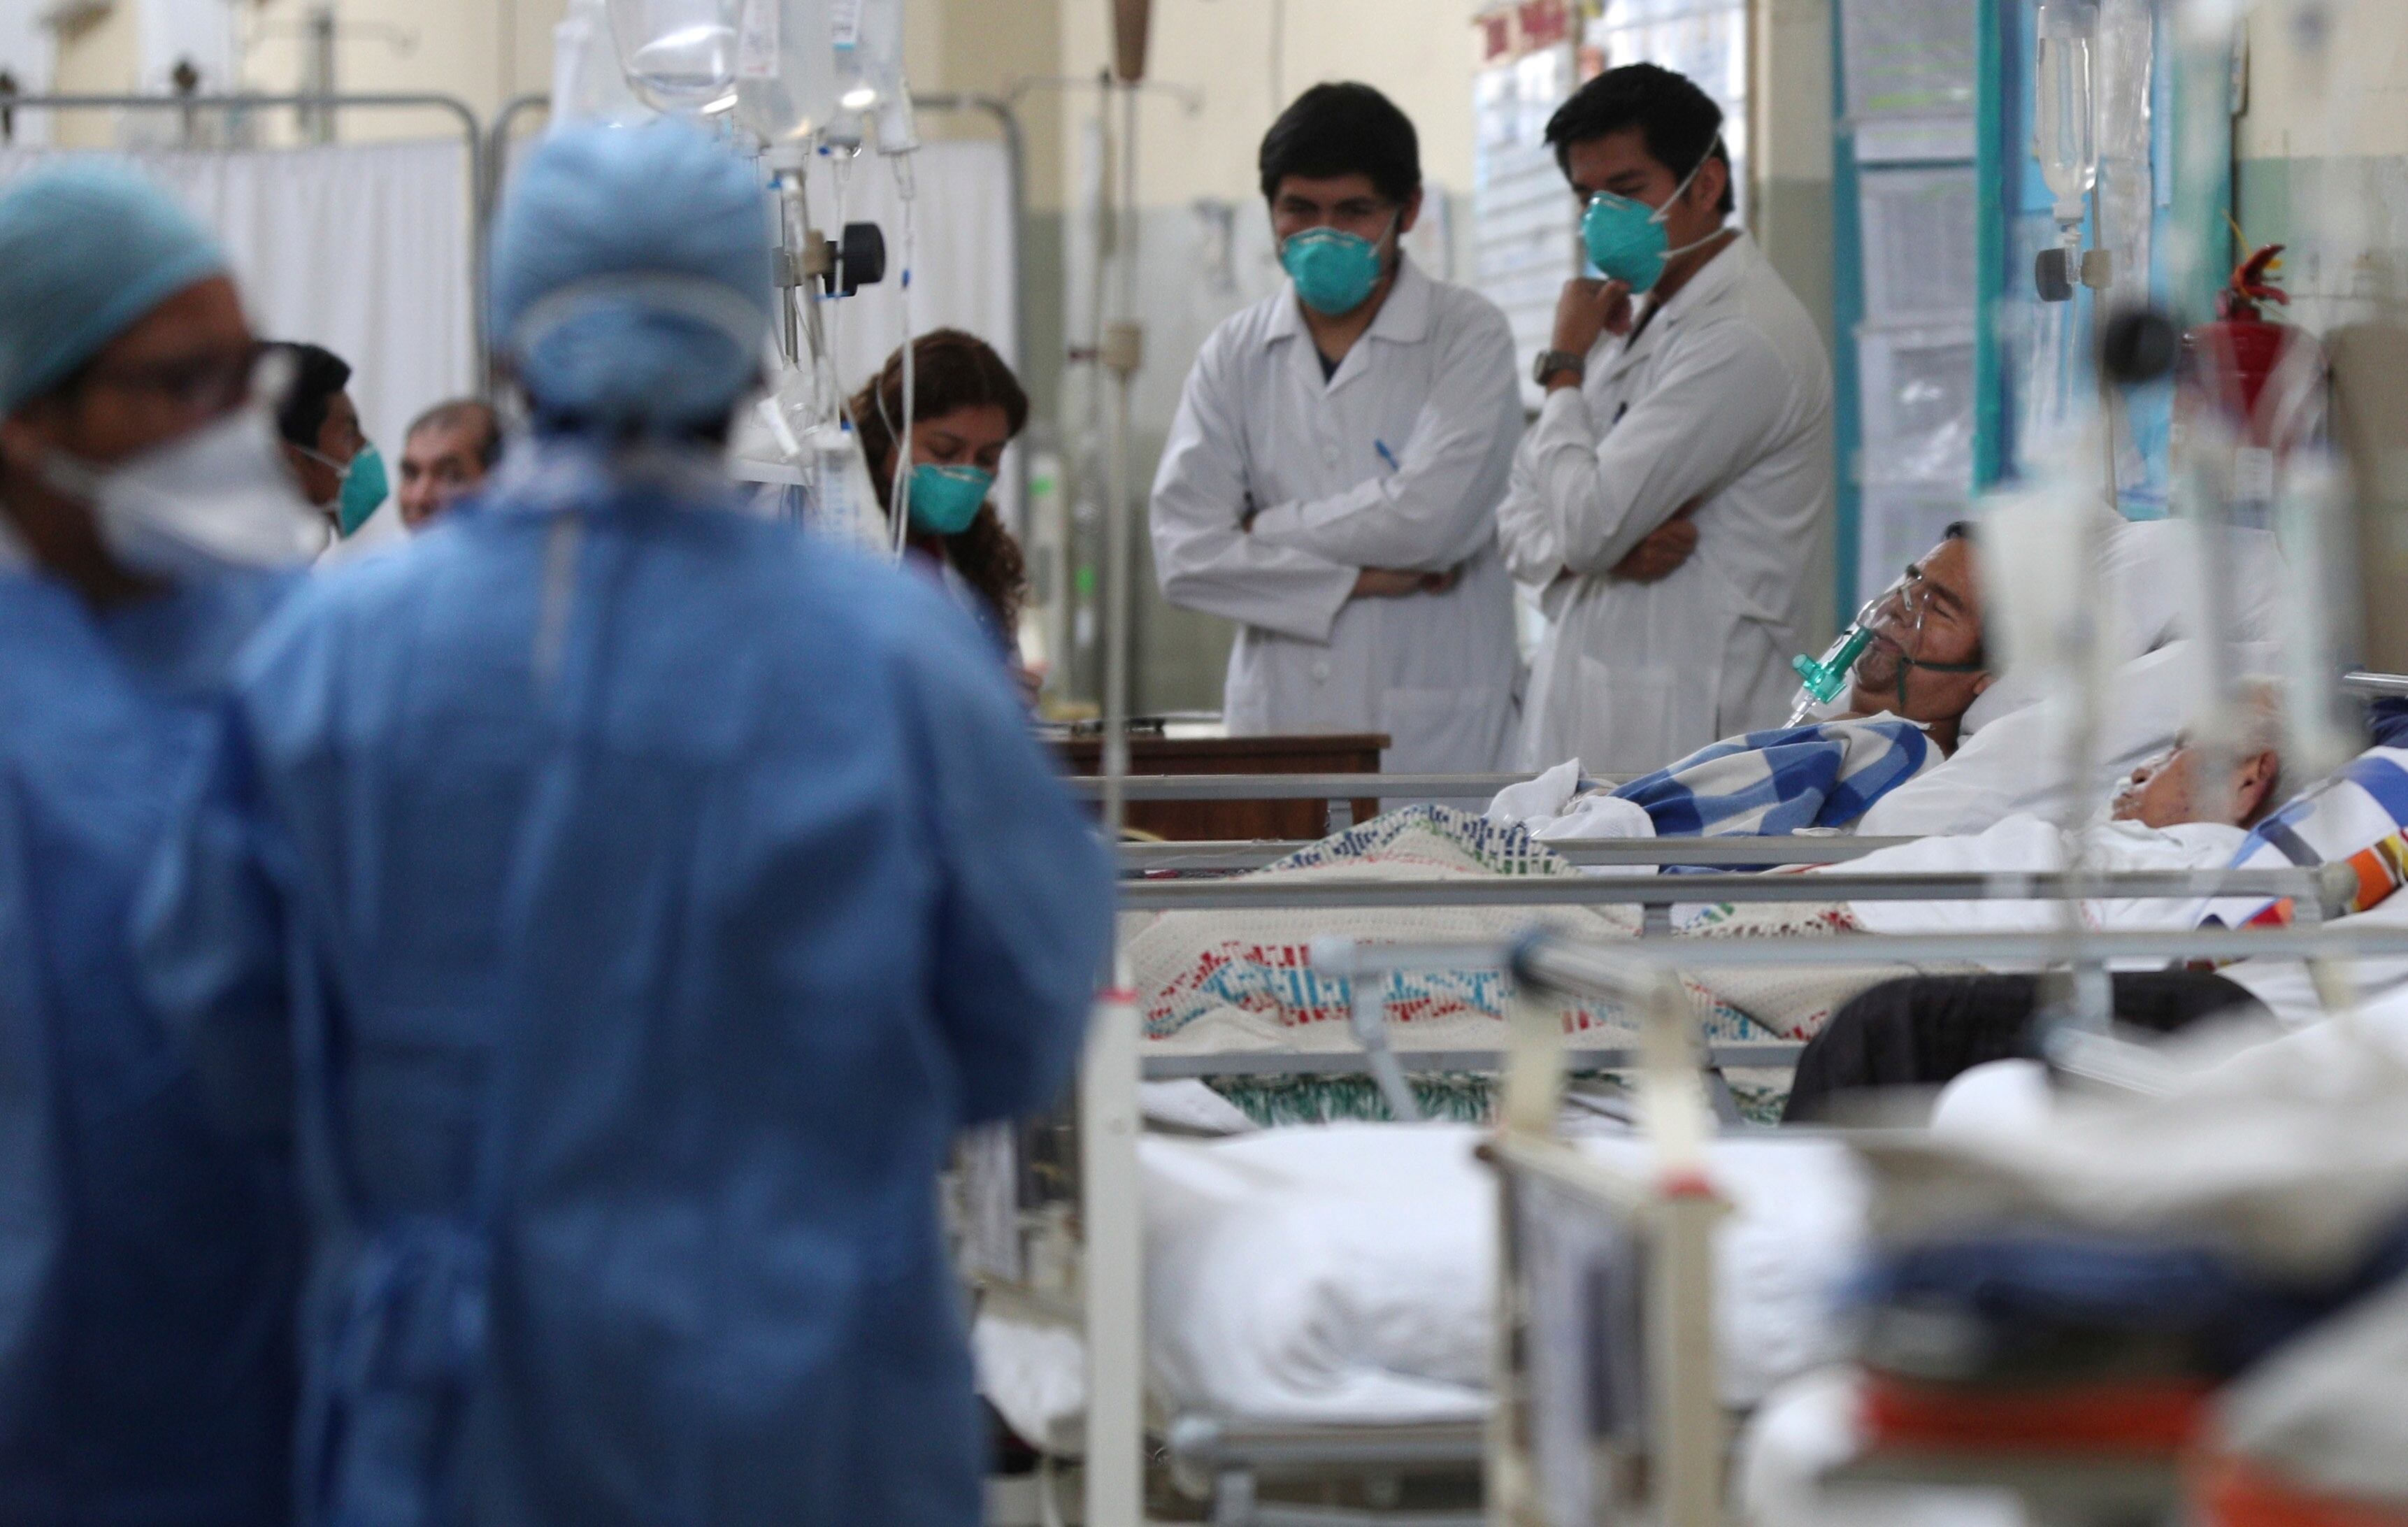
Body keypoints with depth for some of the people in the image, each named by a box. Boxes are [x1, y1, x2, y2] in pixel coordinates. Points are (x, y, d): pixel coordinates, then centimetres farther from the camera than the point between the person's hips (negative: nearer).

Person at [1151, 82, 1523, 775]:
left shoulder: (1468, 335, 3)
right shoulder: (1236, 353, 12)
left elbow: (1431, 517, -11)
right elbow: (1183, 552, 1)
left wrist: (1265, 529, 0)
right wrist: (1359, 579, -6)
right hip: (1277, 728, 3)